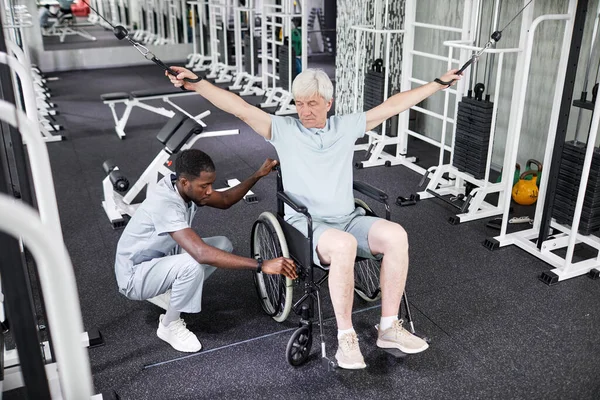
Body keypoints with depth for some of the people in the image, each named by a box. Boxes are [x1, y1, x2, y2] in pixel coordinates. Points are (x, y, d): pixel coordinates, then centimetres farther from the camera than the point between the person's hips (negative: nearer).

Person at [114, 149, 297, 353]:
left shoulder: (181, 187, -10)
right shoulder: (165, 205, -36)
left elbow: (225, 200, 6)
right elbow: (202, 254, -47)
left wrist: (258, 174, -8)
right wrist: (261, 265, -49)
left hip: (160, 260, 8)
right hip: (134, 275, -8)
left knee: (223, 245, -5)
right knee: (192, 264, -36)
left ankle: (168, 294, 7)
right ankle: (170, 326, -9)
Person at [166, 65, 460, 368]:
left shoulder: (347, 126, 13)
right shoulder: (283, 129, 5)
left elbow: (394, 105, 16)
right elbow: (239, 107, -4)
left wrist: (440, 82, 20)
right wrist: (195, 83, -14)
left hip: (348, 220, 4)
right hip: (305, 224, -4)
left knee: (396, 235, -25)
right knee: (343, 245, -37)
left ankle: (389, 327, -12)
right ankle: (345, 337, -22)